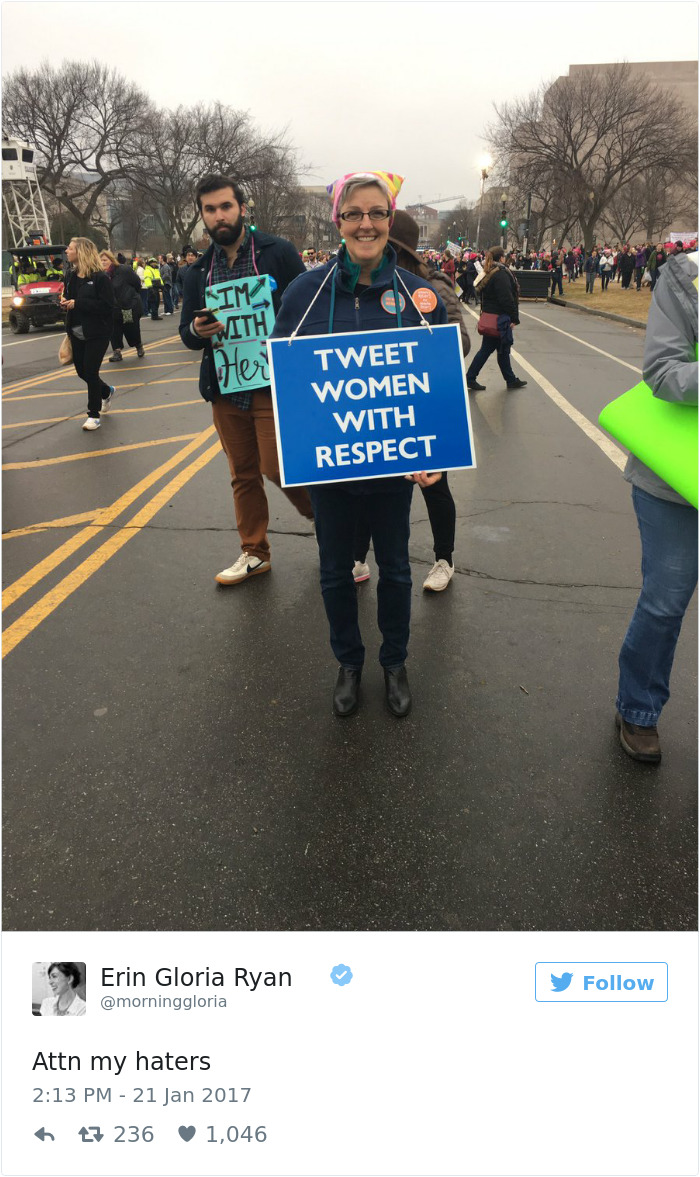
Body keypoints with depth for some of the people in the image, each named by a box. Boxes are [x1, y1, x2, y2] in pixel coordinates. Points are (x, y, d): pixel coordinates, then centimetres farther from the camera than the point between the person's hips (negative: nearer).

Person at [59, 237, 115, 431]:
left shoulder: (99, 278, -14)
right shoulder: (71, 276, 8)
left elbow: (107, 306, -21)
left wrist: (77, 303, -24)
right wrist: (64, 302, -7)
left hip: (97, 333, -7)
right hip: (77, 333, 7)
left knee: (90, 371, -7)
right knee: (81, 370, 13)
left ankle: (93, 414, 7)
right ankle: (106, 392, 41)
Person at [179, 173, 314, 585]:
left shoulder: (279, 252, -3)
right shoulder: (199, 270, 11)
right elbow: (187, 332, 14)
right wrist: (197, 331, -11)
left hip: (273, 384, -5)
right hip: (226, 388, 5)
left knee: (277, 466, -9)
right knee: (243, 474, 11)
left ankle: (323, 514, 21)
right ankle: (255, 552, 26)